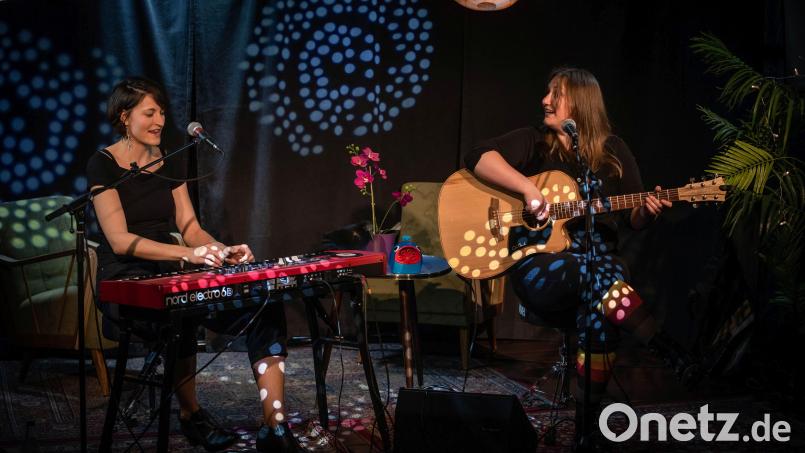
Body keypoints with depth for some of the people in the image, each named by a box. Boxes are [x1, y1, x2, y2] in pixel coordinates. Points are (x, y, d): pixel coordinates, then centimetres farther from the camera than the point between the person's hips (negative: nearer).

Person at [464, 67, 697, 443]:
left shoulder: (612, 151, 13)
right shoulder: (533, 142, 8)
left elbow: (635, 221, 13)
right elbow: (477, 156, -10)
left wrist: (649, 209, -11)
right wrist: (528, 188, -21)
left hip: (599, 257, 2)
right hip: (539, 263, -1)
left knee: (598, 310, -33)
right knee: (596, 277, -36)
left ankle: (587, 423, -24)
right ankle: (675, 355, -35)